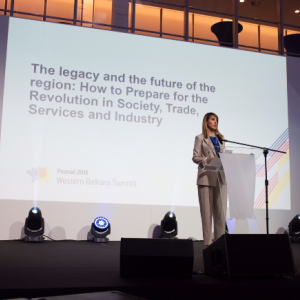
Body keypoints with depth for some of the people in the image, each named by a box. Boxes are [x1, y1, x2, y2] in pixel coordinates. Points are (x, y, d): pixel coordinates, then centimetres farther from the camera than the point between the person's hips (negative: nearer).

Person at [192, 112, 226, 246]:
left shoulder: (220, 139, 20)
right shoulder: (200, 138, 6)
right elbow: (195, 157, -1)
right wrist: (207, 160, -18)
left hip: (220, 177, 5)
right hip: (206, 177, -5)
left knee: (220, 211, 3)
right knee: (207, 210, -4)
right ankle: (208, 242, -1)